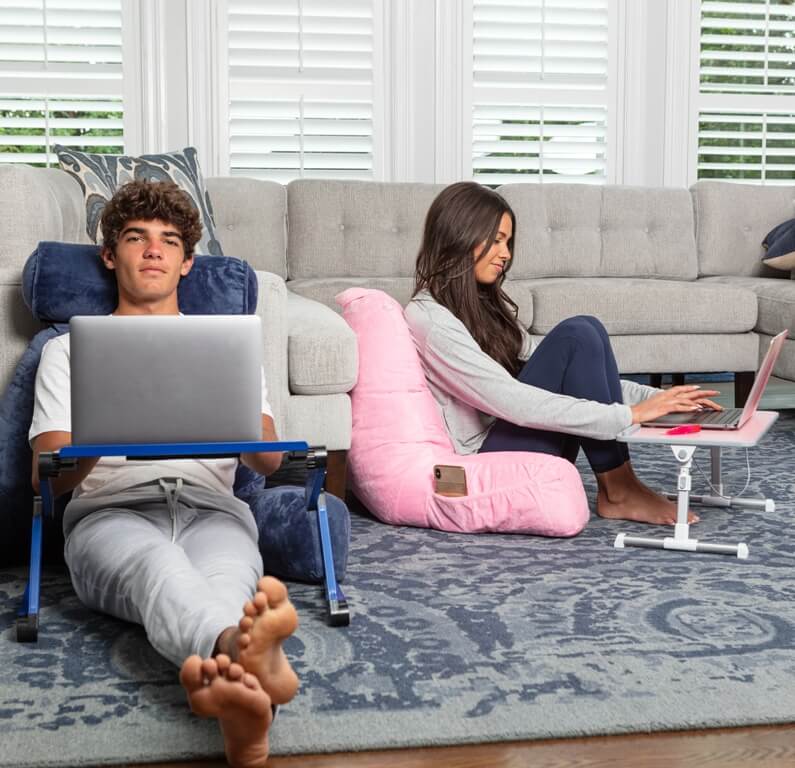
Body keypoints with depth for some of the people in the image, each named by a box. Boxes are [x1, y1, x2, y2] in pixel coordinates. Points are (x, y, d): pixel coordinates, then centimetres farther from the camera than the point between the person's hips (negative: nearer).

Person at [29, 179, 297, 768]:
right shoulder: (70, 348, 26)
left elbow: (269, 460, 15)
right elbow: (47, 477, 13)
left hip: (212, 506, 2)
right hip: (111, 510, -1)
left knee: (224, 581, -39)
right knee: (159, 566, -42)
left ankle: (219, 674, -74)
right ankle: (251, 656, -75)